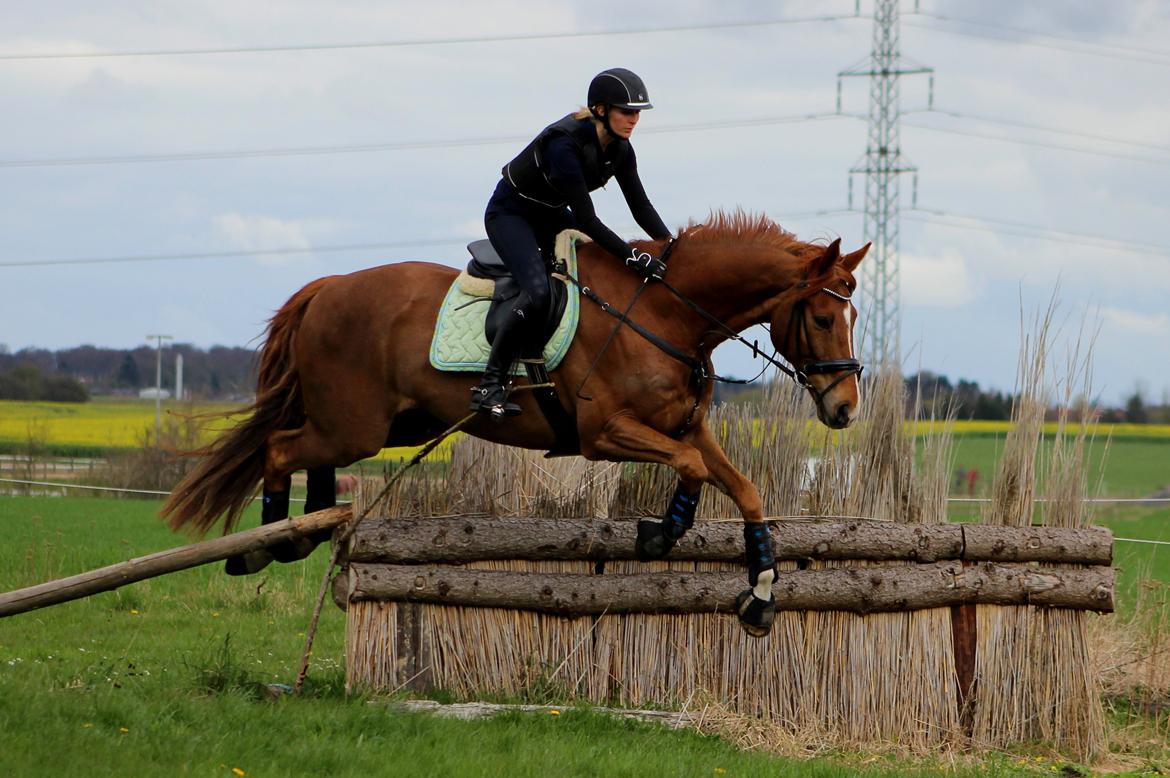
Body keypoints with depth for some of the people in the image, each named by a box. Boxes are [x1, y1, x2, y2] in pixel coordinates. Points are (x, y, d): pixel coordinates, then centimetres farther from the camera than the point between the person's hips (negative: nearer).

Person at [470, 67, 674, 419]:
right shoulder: (565, 144, -33)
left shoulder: (619, 148, -7)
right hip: (510, 214, -9)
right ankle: (490, 384, -25)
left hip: (552, 217, 9)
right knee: (538, 292, -30)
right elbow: (586, 220, -34)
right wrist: (633, 257, -38)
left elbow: (641, 206, -3)